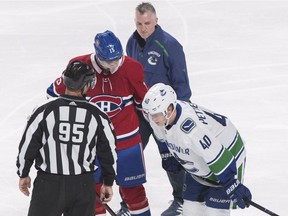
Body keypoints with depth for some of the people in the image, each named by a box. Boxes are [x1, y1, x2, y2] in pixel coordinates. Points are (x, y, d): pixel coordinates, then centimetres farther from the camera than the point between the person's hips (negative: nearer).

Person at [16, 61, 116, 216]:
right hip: (84, 185, 1)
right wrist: (108, 182, 18)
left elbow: (28, 145, -3)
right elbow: (108, 151, 5)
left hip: (49, 184, -1)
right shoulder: (97, 116, -2)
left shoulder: (45, 110, -7)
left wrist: (23, 174, 11)